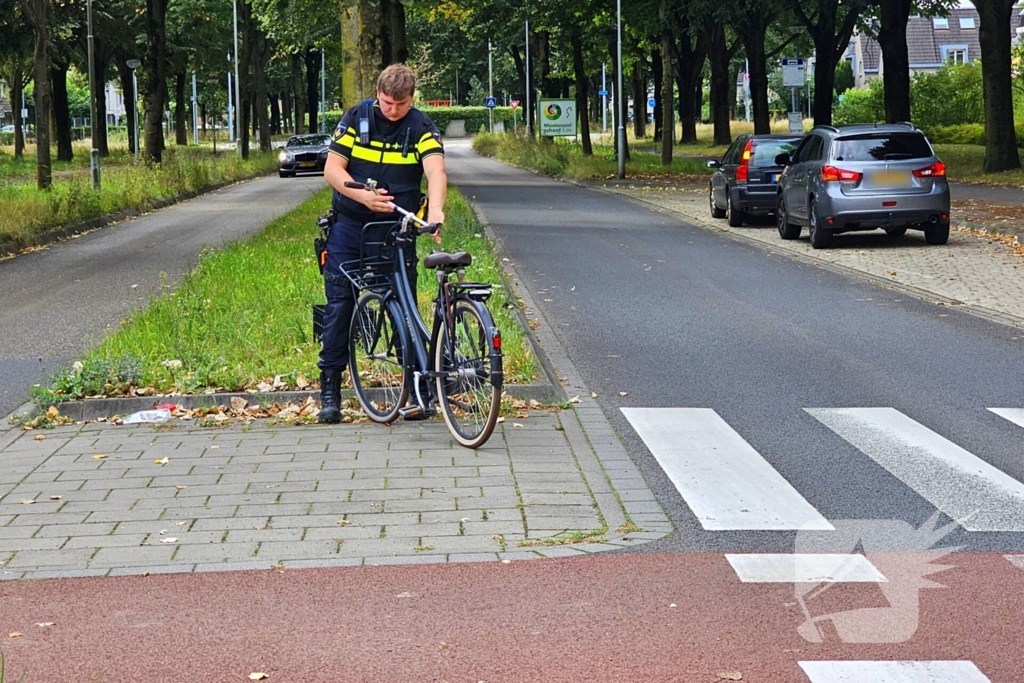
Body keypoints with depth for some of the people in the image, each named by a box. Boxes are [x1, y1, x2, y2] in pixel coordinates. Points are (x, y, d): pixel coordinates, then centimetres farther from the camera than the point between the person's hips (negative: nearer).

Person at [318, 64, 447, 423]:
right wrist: (363, 195, -24)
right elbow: (332, 169, -6)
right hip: (350, 224, 1)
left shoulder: (421, 127, -8)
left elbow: (435, 169, -24)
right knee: (339, 302, 0)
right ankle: (330, 388, 7)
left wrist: (435, 209, -44)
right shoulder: (357, 118, -3)